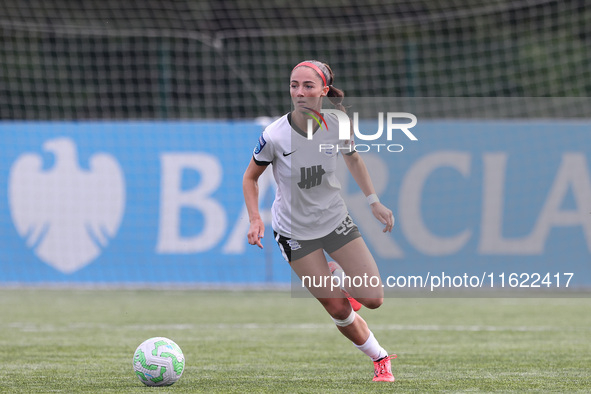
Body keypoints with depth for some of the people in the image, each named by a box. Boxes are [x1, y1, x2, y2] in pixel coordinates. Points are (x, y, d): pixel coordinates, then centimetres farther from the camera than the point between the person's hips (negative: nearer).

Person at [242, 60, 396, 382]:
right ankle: (380, 359, 19)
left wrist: (374, 201, 9)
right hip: (294, 232, -3)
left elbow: (353, 159, 9)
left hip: (336, 220, 3)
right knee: (338, 310, -6)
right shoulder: (274, 136, -22)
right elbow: (250, 177, -5)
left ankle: (342, 285, 32)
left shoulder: (337, 126, -14)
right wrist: (255, 219, -18)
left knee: (373, 300, -4)